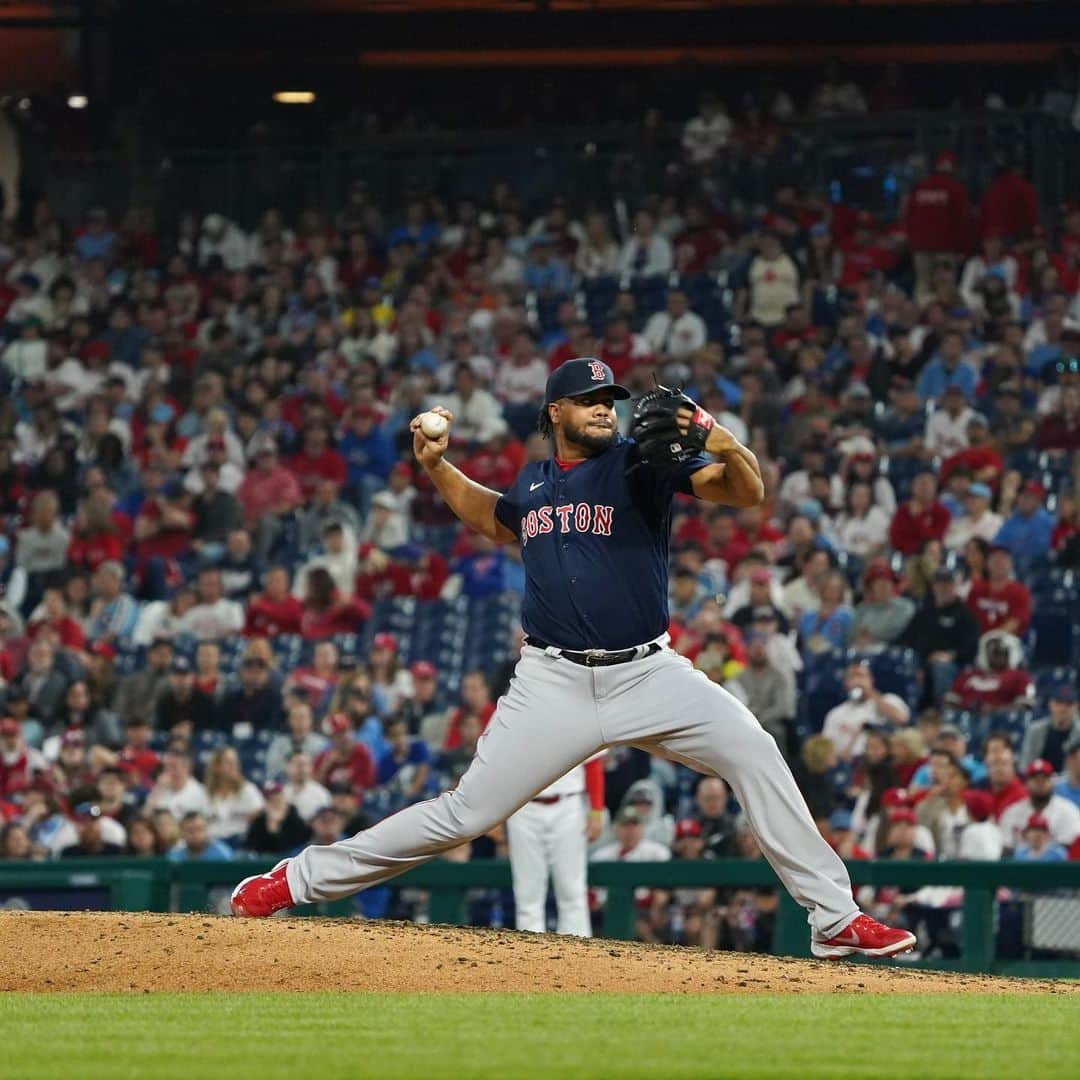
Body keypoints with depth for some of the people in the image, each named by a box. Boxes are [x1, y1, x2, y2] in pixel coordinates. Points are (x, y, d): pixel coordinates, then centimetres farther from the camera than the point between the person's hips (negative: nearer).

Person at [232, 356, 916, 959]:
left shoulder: (641, 464, -1)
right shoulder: (534, 483, 12)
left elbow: (749, 492, -13)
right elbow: (494, 519, 37)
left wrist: (718, 440, -32)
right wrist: (436, 467, 24)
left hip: (648, 673, -1)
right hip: (555, 682, 1)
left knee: (753, 752, -20)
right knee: (466, 813, -4)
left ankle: (834, 918, -15)